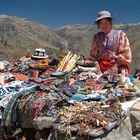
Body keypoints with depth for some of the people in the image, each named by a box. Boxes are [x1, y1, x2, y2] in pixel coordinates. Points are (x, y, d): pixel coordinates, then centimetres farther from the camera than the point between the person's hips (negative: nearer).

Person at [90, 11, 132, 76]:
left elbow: (124, 53, 0)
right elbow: (94, 54, 17)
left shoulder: (120, 34, 4)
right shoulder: (96, 37, 13)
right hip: (102, 67, 2)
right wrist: (96, 63, -1)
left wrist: (116, 65, -10)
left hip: (118, 66, -2)